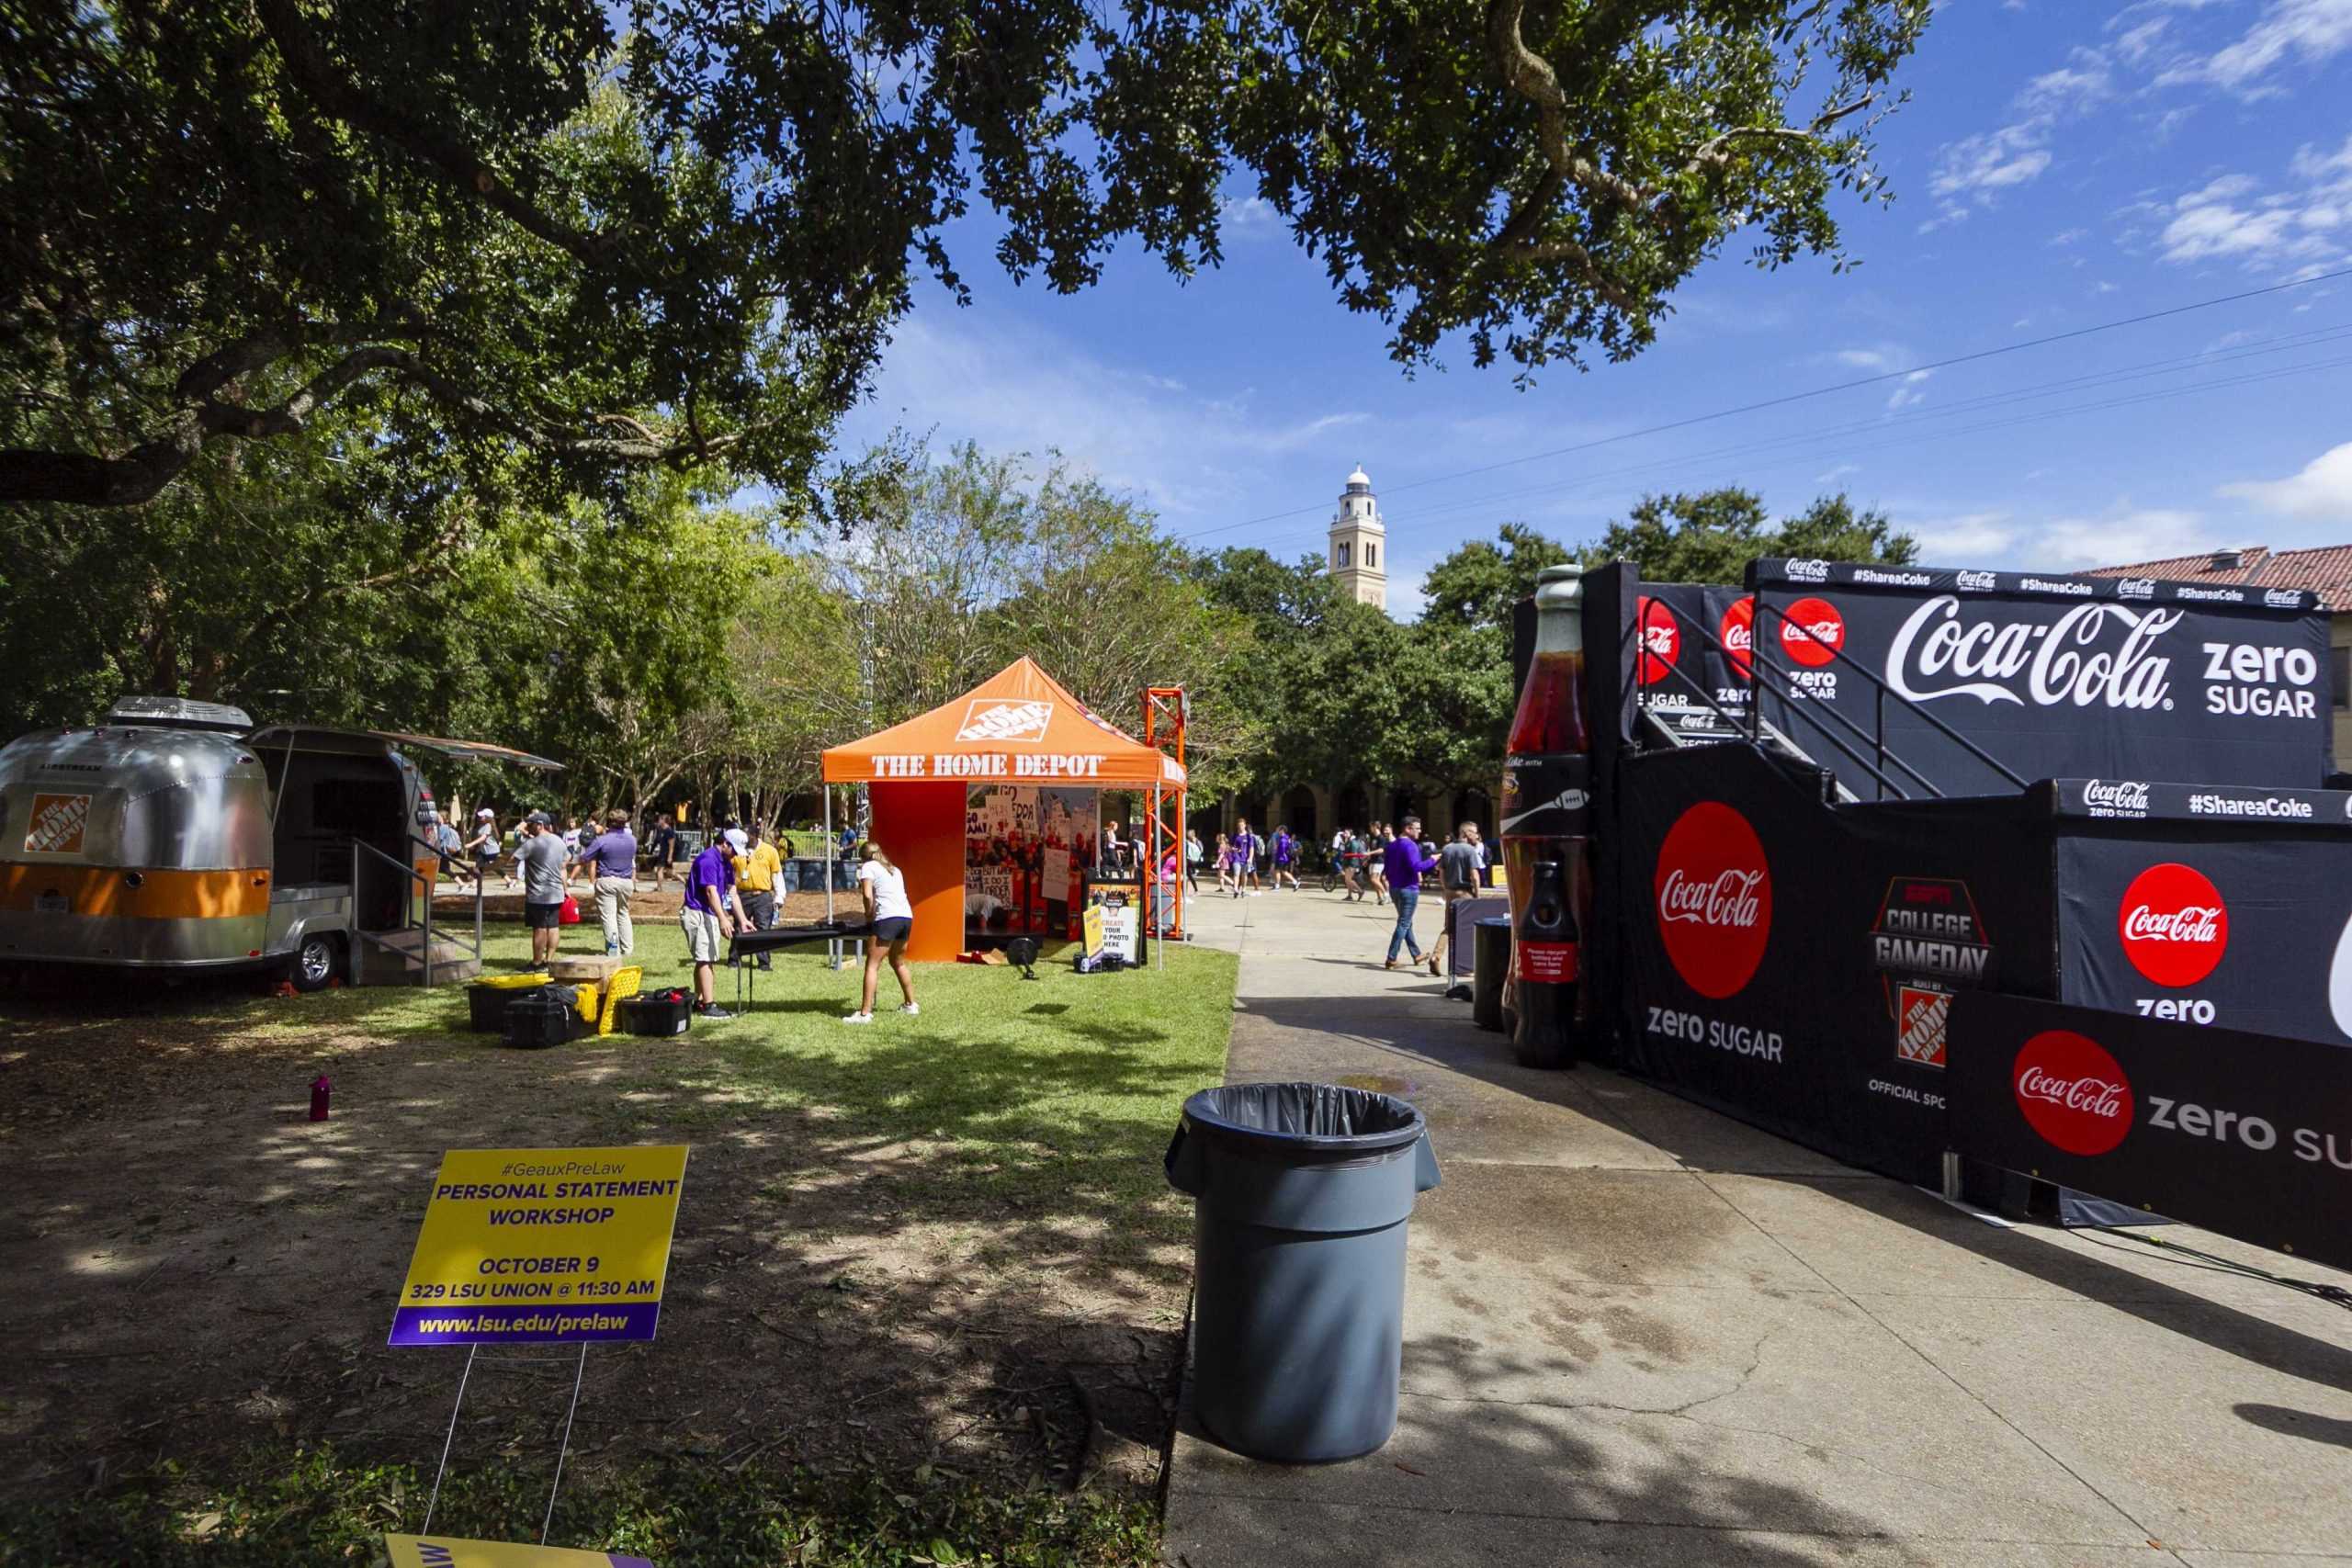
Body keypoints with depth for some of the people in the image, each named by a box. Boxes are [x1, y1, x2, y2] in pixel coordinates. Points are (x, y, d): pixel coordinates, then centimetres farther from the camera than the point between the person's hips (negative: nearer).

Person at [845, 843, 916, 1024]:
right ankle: (911, 1005, 33)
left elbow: (867, 895, -8)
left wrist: (868, 915, 6)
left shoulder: (868, 867, 6)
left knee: (872, 965, -6)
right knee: (898, 963, 25)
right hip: (907, 916, 7)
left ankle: (865, 1013, -12)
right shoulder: (894, 869, 26)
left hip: (887, 918, -7)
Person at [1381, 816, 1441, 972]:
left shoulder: (1391, 845, 10)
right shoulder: (1410, 845, -17)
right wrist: (1432, 860, -19)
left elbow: (1387, 867, 16)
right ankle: (1391, 959, -4)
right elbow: (1416, 866, -28)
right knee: (1403, 924, -3)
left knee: (1406, 922, 18)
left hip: (1394, 888, 9)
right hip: (1408, 889, -9)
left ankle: (1417, 955, 29)